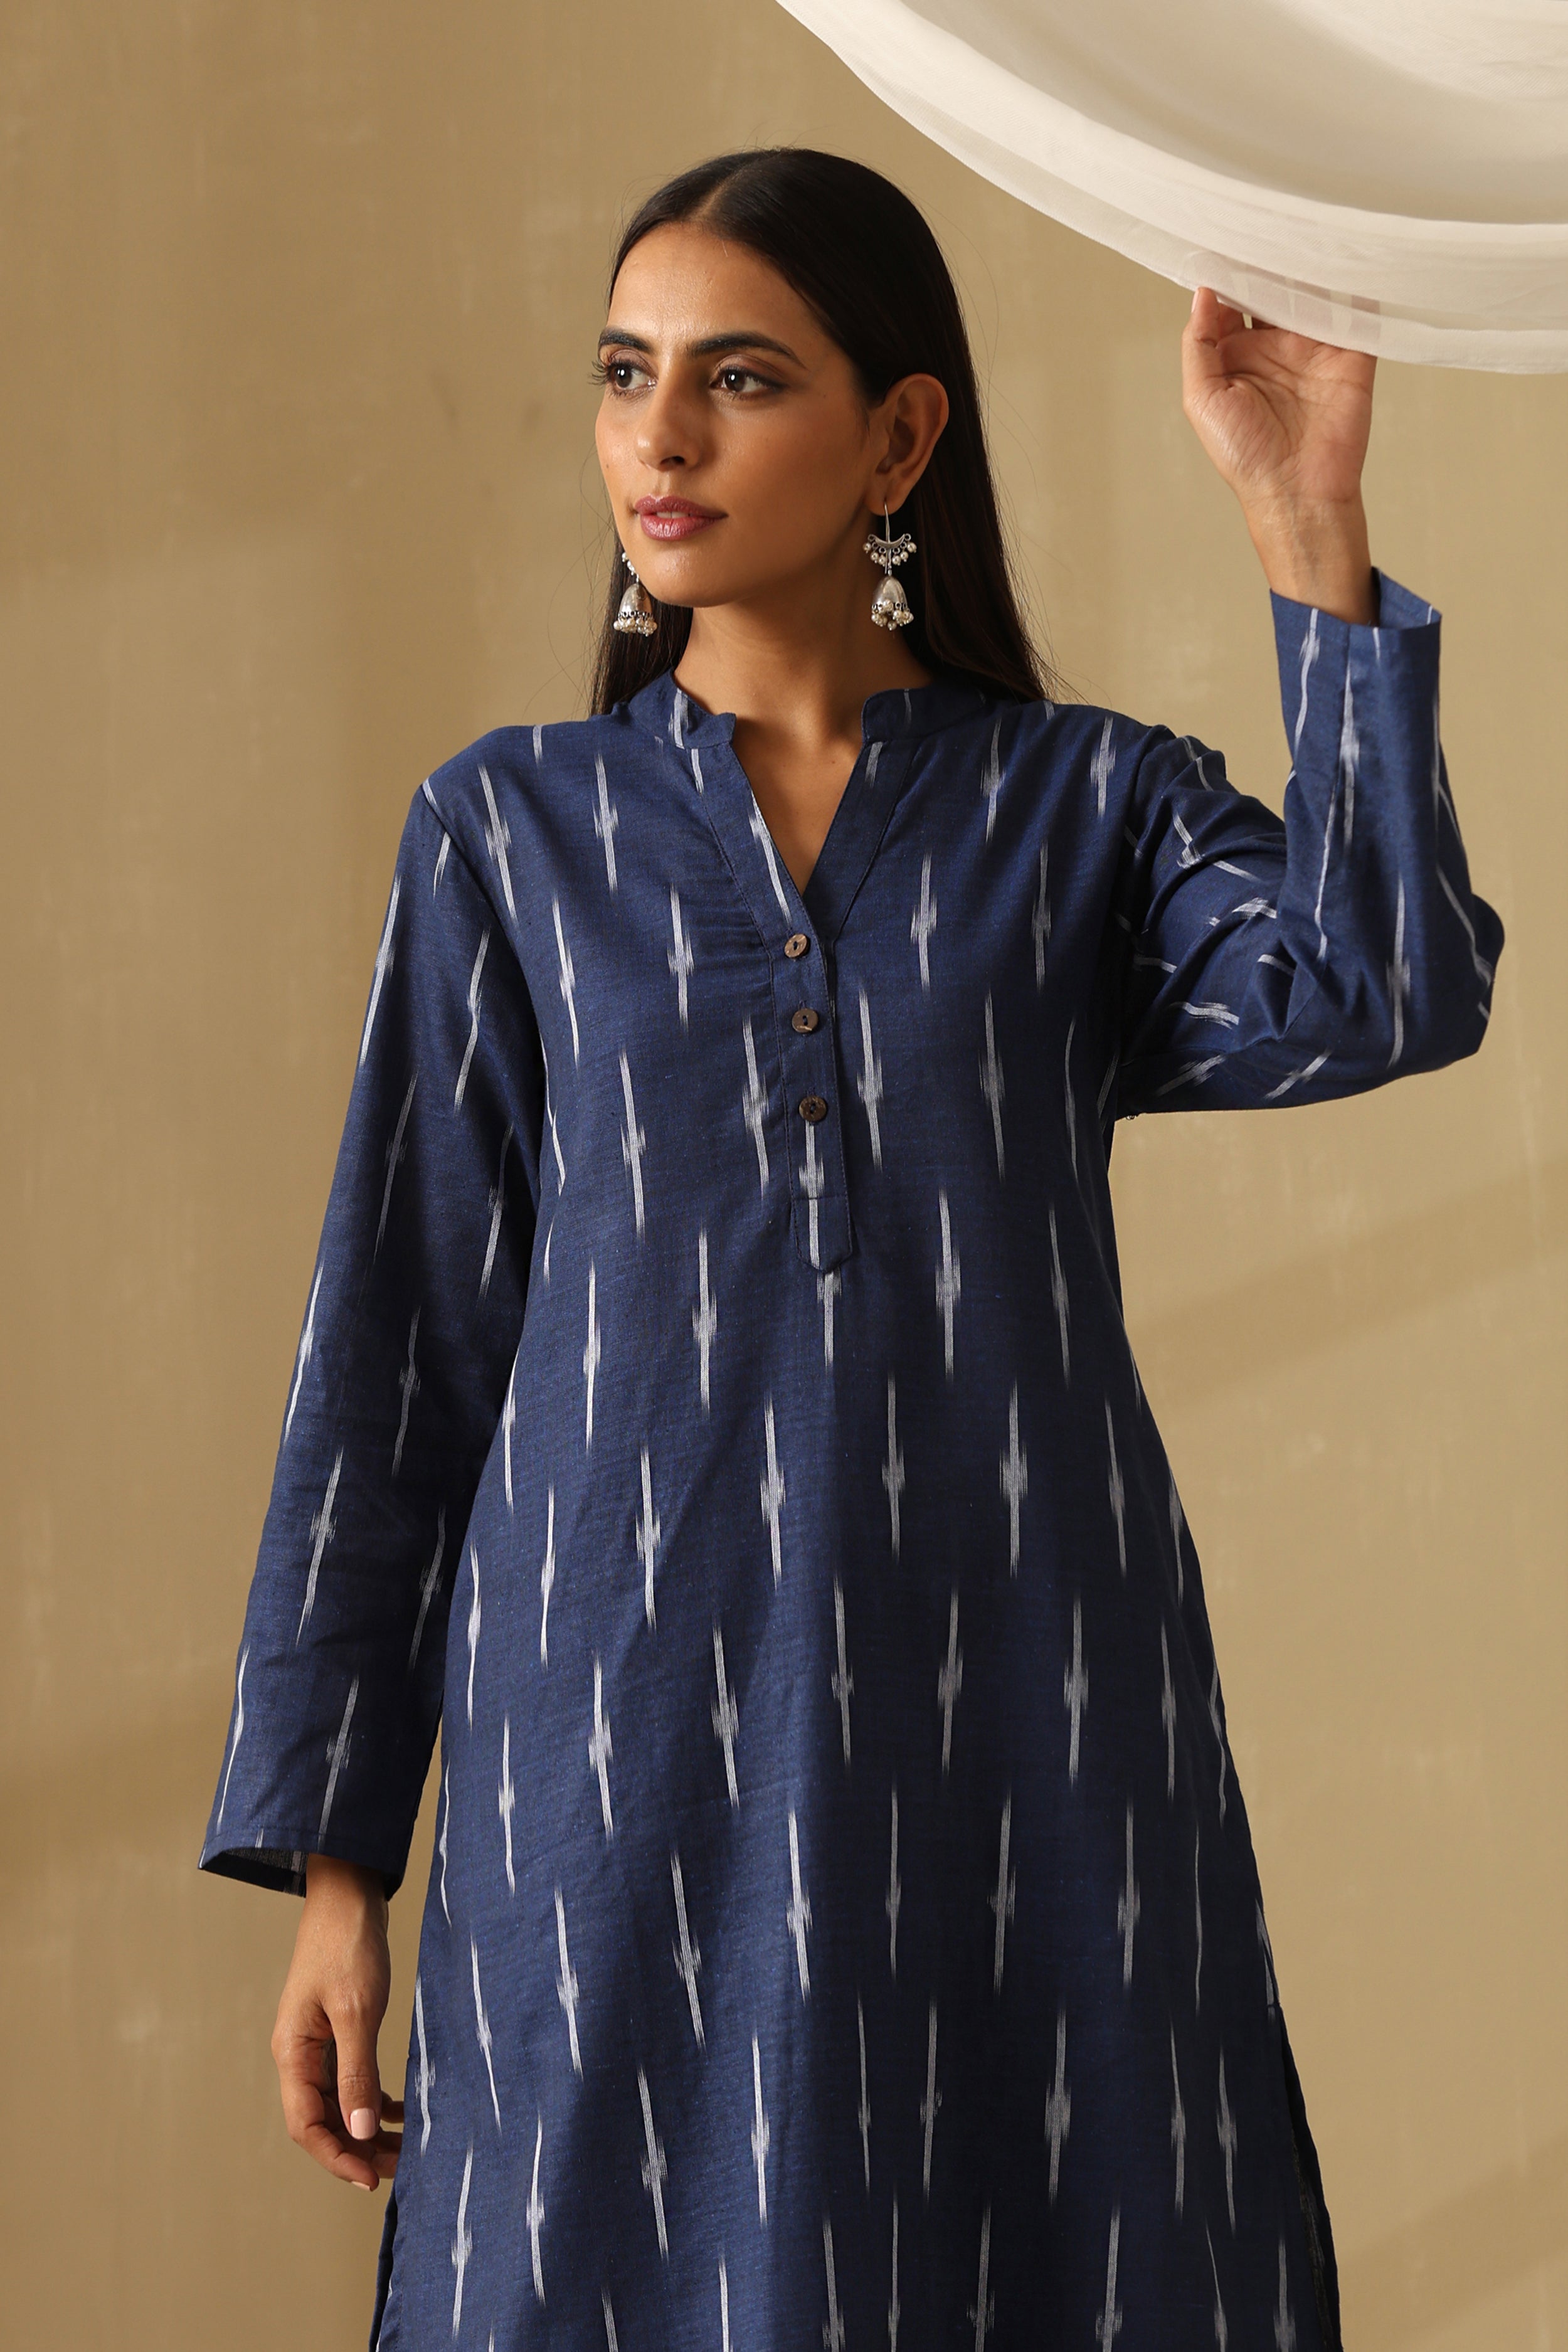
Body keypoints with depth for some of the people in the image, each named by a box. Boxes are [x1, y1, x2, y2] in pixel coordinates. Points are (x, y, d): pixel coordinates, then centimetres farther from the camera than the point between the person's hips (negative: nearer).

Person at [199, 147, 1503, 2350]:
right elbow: (400, 1347, 7)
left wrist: (1309, 527, -17)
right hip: (632, 1745, 0)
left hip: (1026, 1747, 0)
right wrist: (331, 1860, 3)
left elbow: (1381, 996, -15)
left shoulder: (1099, 807, 6)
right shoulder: (513, 829, 7)